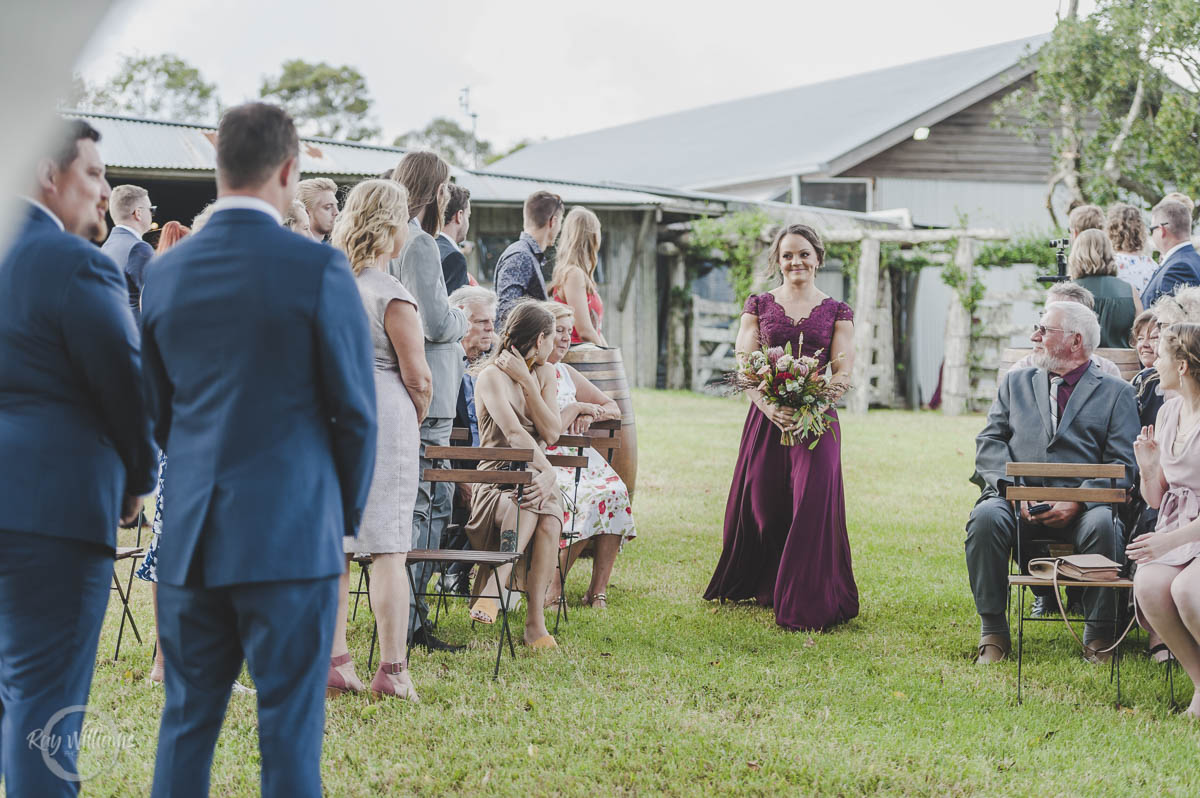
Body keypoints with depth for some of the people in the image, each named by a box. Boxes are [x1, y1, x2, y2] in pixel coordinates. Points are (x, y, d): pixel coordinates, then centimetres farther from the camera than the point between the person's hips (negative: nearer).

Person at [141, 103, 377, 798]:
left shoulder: (166, 275, 5)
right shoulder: (319, 269, -9)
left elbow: (160, 413, 13)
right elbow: (356, 409, -5)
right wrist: (348, 515, 10)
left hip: (192, 536, 4)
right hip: (292, 534, -4)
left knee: (186, 726, 12)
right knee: (289, 737, 1)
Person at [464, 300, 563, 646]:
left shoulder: (544, 374, 18)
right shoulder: (492, 376, -4)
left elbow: (551, 433, 4)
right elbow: (514, 433, -18)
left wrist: (526, 381, -2)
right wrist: (547, 470, -29)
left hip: (536, 479, 4)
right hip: (496, 484, -4)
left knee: (549, 522, -30)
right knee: (530, 501, -38)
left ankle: (536, 623, -34)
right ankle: (492, 590, -38)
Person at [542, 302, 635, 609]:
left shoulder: (566, 373, 20)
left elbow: (613, 408, 25)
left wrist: (589, 415, 5)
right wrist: (576, 408, -2)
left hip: (578, 457, 7)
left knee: (615, 492, -24)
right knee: (586, 500, -33)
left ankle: (598, 589, -22)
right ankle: (553, 585, -20)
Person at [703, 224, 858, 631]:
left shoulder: (836, 312, 9)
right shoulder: (759, 305, 10)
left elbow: (843, 373, 1)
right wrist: (768, 406, -17)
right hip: (765, 417, 1)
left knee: (812, 503, -12)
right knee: (760, 504, 1)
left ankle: (806, 605, -5)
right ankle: (763, 587, 25)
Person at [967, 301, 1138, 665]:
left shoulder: (1115, 392, 13)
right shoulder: (1016, 382, 23)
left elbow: (1122, 464, 2)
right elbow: (989, 443, 11)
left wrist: (1077, 502, -15)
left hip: (1083, 503, -2)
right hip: (1018, 500, 2)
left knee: (1103, 526, -35)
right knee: (986, 518, -31)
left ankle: (1099, 635, -17)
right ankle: (993, 632, -19)